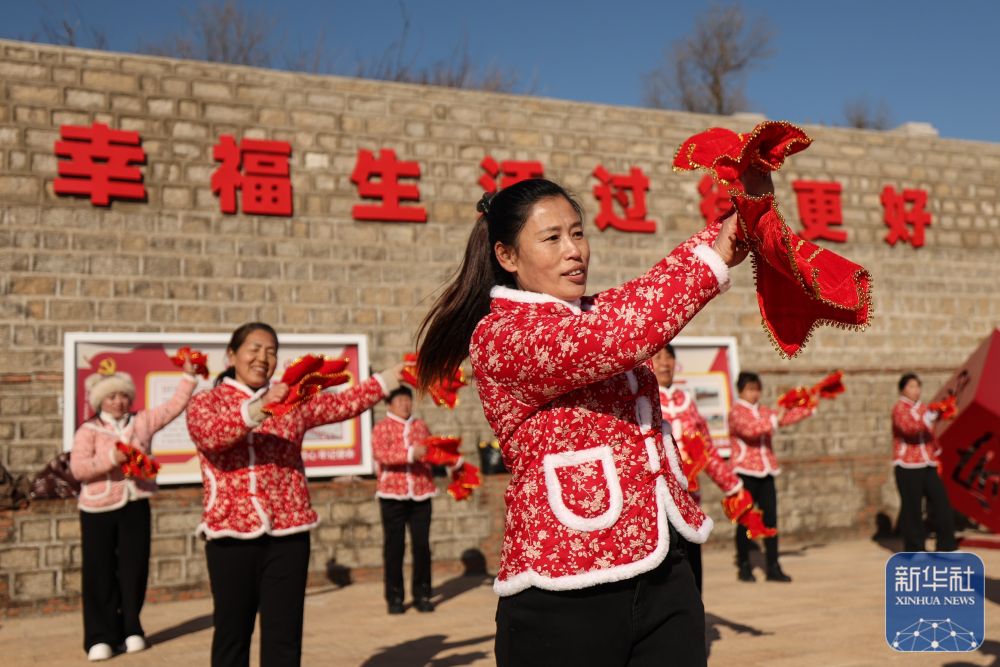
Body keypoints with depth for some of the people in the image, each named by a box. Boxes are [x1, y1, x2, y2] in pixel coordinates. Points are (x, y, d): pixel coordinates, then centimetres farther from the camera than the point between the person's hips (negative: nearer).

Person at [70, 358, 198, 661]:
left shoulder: (142, 421, 6)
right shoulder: (88, 430, -3)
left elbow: (175, 405, 7)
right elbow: (77, 468, -13)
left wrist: (189, 376, 0)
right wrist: (110, 458, -24)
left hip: (135, 505, 3)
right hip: (99, 508, -3)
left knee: (134, 568, 6)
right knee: (100, 572, 1)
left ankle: (130, 629, 18)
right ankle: (100, 637, 6)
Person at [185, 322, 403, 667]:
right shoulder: (206, 402, 3)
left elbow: (345, 403, 6)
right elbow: (210, 435, -18)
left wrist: (395, 375, -3)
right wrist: (258, 409, -33)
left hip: (287, 532, 2)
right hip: (231, 531, -2)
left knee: (284, 633, 5)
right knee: (231, 631, 7)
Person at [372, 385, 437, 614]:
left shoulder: (421, 426, 14)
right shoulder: (382, 428, 0)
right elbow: (381, 454, -15)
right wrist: (410, 454, -23)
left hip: (421, 493, 3)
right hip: (393, 494, -3)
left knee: (422, 545, 3)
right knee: (394, 546, 3)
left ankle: (422, 595, 14)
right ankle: (394, 597, 11)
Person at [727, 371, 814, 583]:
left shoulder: (763, 411, 15)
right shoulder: (736, 412, -6)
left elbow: (787, 417, 5)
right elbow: (749, 429, -25)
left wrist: (809, 407, -6)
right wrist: (774, 420, -32)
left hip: (766, 471, 6)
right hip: (745, 472, -6)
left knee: (771, 519, 3)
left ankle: (773, 568, 7)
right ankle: (744, 567, 12)